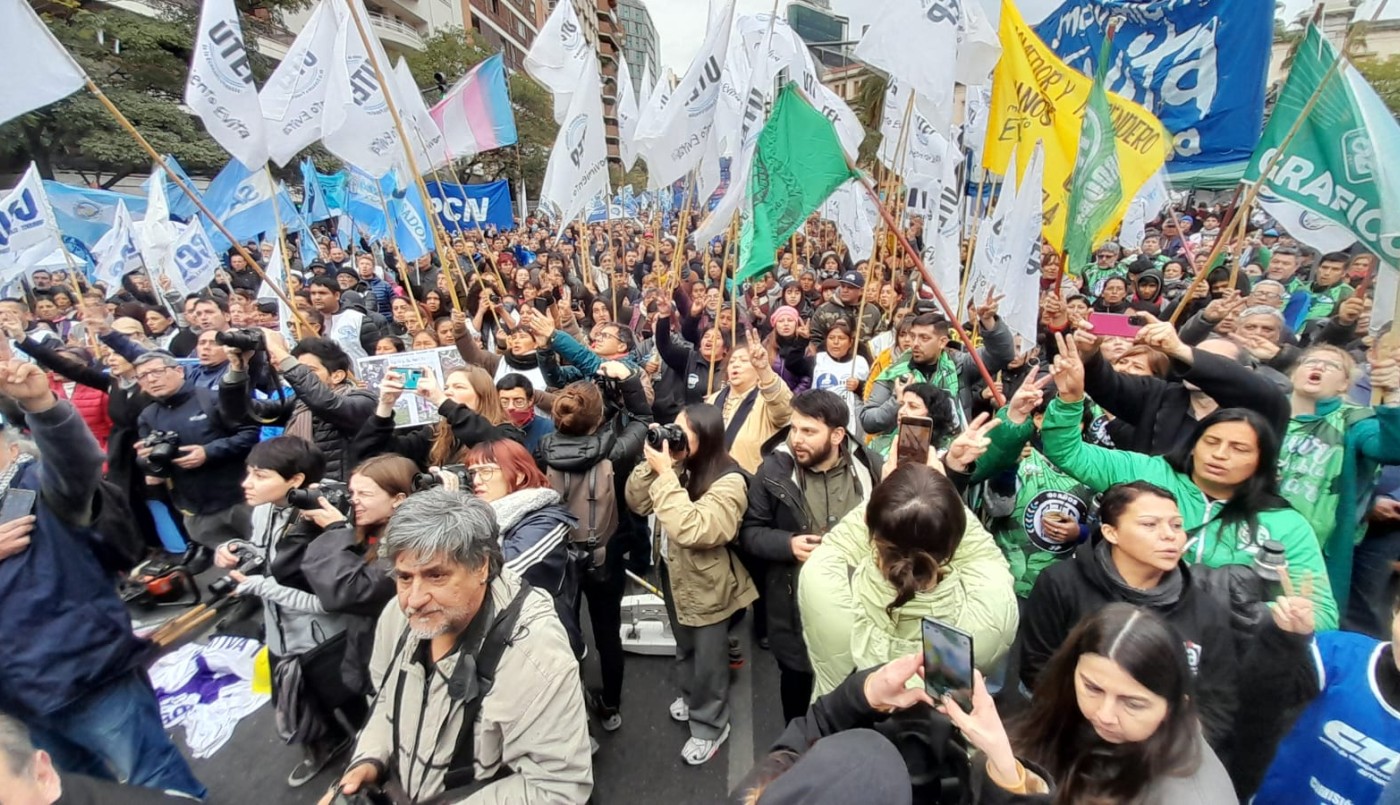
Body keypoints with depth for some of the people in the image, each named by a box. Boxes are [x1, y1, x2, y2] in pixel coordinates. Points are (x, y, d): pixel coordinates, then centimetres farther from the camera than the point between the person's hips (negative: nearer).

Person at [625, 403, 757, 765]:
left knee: (708, 658, 15)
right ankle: (692, 697, 56)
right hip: (675, 574, 7)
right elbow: (637, 503, -7)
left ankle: (710, 725, 39)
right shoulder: (678, 464, -10)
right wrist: (651, 465, -23)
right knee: (685, 647, 29)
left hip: (708, 584, -6)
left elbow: (692, 530, -38)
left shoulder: (728, 482, -29)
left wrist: (665, 474, -37)